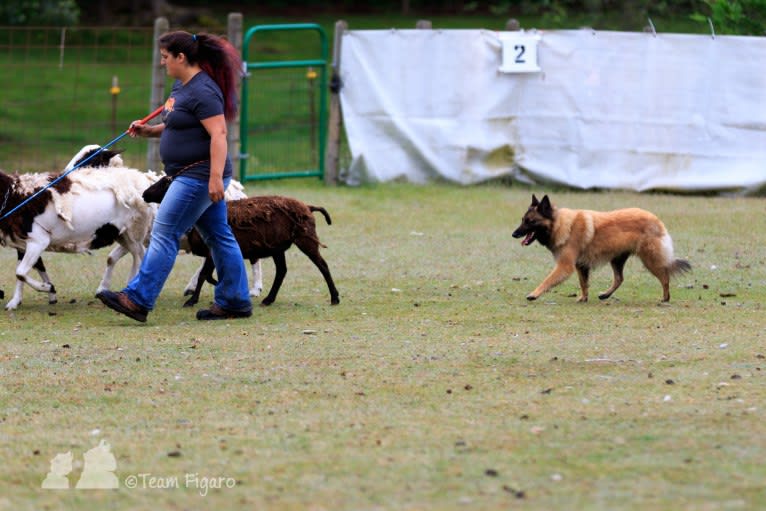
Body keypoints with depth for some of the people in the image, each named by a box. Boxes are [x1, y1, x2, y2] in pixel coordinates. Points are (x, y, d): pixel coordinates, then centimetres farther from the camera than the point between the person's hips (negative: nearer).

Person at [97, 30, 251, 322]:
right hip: (193, 175, 11)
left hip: (199, 175, -11)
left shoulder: (202, 91, -18)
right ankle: (235, 302, 16)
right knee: (218, 237, 12)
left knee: (164, 234, -10)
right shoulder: (181, 85, 14)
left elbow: (218, 133, -25)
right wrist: (147, 131, 8)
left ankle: (137, 300, -9)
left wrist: (216, 176, -31)